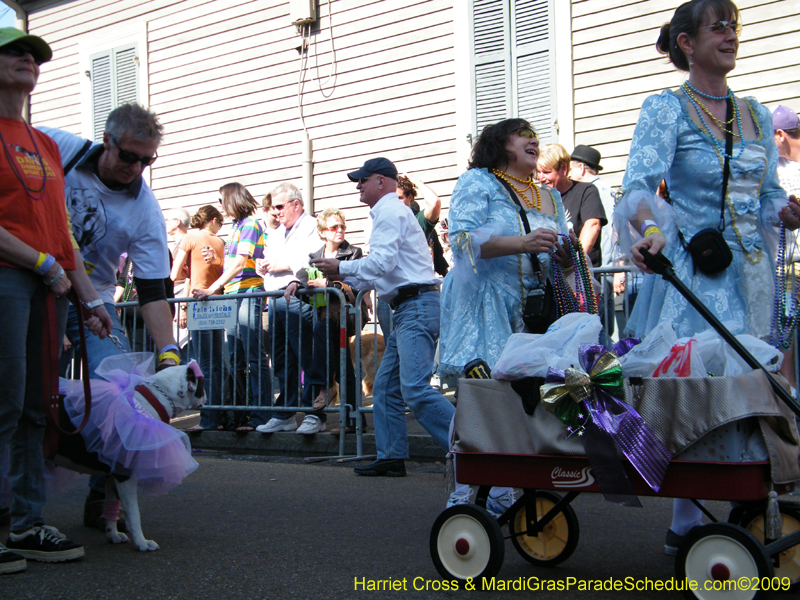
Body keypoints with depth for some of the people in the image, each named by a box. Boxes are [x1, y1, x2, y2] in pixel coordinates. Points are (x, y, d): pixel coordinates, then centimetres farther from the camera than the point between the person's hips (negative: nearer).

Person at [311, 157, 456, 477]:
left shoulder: (390, 211, -5)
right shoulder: (391, 212, 28)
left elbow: (382, 261, -17)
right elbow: (385, 273, 29)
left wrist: (341, 267, -5)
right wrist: (345, 277, 20)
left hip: (417, 306, -11)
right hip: (409, 309, 11)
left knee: (415, 389, -20)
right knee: (385, 387, 12)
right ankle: (391, 458, 15)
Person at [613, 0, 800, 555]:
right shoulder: (666, 109, -2)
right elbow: (639, 184, -16)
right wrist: (650, 229, -36)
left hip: (752, 272, 6)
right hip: (691, 270, -5)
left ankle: (687, 524, 13)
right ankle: (687, 525, 3)